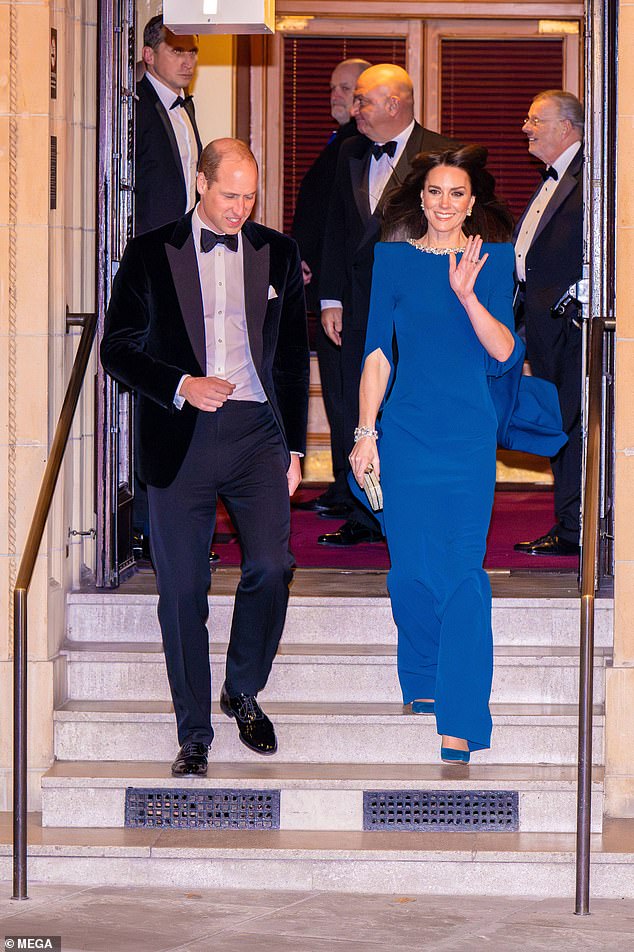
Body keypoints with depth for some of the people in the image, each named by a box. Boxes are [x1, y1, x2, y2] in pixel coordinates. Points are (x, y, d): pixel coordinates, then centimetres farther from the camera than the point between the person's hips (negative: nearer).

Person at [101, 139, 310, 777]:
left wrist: (294, 447, 11)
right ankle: (194, 735, 11)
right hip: (179, 440, -1)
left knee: (271, 568, -14)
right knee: (182, 592, 0)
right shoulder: (150, 255, 5)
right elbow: (117, 350, 3)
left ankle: (243, 691, 12)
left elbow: (293, 355, 15)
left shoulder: (277, 254, 11)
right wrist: (182, 386, -13)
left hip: (258, 434, 1)